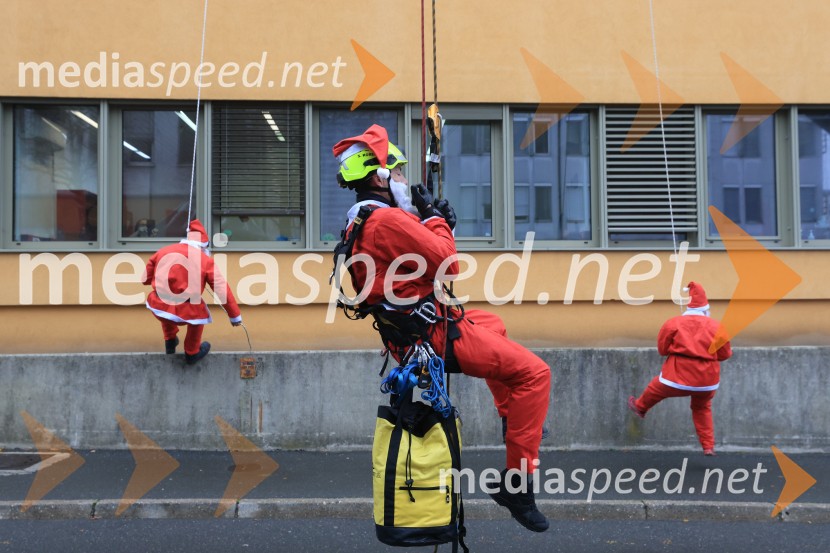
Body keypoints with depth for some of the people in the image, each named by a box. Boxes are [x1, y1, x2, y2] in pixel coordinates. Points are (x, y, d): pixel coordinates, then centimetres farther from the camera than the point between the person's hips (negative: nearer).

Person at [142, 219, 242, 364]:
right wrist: (235, 315, 14)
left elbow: (145, 279, 19)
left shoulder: (163, 251, 12)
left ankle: (170, 342, 50)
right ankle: (192, 353, 42)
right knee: (198, 312, 31)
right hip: (185, 314, -3)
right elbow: (223, 289, 5)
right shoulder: (205, 260, 4)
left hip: (158, 309, 4)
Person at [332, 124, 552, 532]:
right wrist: (436, 220, -5)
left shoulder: (361, 223, 11)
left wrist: (432, 221, 8)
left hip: (410, 330, 11)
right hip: (434, 334, -11)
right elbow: (447, 265, -20)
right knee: (534, 373, -8)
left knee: (492, 324, 35)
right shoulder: (388, 219, -21)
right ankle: (517, 483, -6)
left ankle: (513, 420, 38)